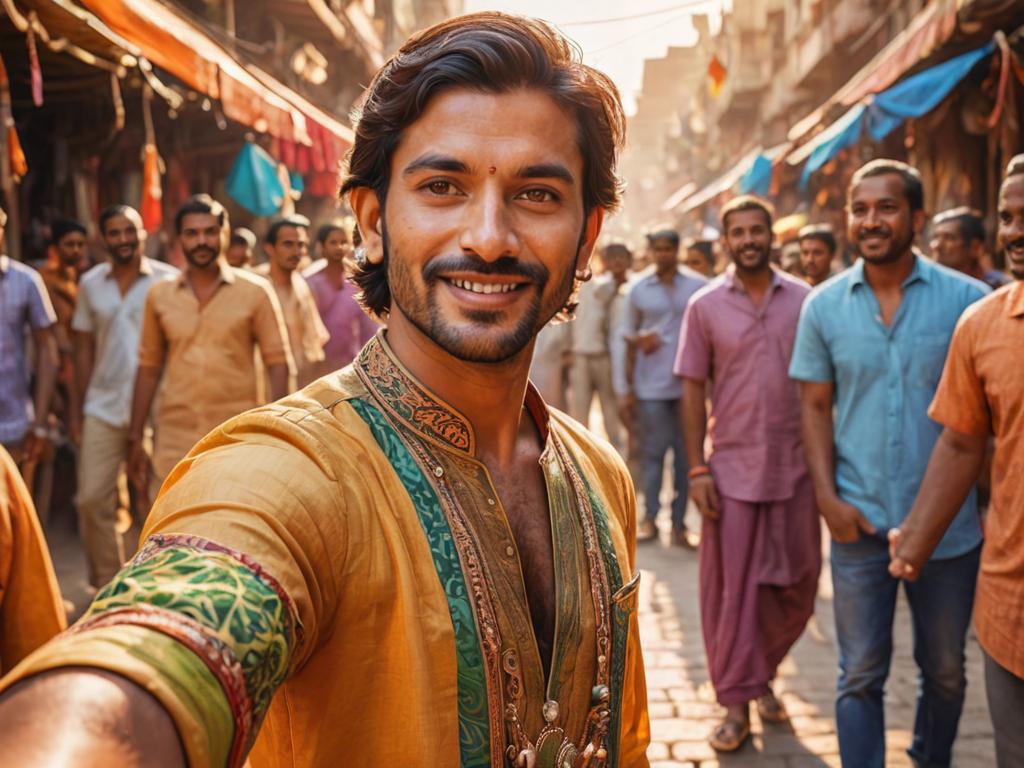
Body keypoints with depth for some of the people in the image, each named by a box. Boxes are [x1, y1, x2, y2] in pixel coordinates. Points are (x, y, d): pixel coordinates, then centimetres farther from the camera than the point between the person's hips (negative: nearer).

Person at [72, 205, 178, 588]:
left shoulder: (168, 280, -3)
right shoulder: (90, 283, 9)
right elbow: (84, 348, 11)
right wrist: (82, 405, 6)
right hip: (103, 408, 3)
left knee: (144, 504, 6)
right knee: (92, 498, 1)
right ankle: (106, 581, 18)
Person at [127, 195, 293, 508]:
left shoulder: (255, 292, 1)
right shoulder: (159, 295, 9)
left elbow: (278, 363, 1)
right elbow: (148, 368, 13)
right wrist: (135, 438, 10)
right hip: (173, 442, 2)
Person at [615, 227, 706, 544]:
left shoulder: (697, 286, 1)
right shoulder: (638, 289, 4)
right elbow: (631, 342, 7)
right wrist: (627, 389, 5)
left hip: (688, 383, 0)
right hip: (650, 386, 0)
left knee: (686, 454, 6)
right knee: (652, 452, 4)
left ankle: (679, 521, 14)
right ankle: (649, 518, 13)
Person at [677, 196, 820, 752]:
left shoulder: (804, 299, 2)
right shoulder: (705, 305, 0)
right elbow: (693, 390, 0)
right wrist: (696, 469, -5)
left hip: (796, 466, 2)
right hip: (732, 469, -1)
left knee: (796, 584, 10)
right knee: (731, 587, 5)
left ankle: (762, 674, 35)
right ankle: (736, 702, 19)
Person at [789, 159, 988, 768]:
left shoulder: (968, 299, -6)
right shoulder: (824, 306, 0)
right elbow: (816, 406, 3)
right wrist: (827, 496, -6)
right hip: (861, 523, 0)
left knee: (945, 670, 17)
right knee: (861, 677, 8)